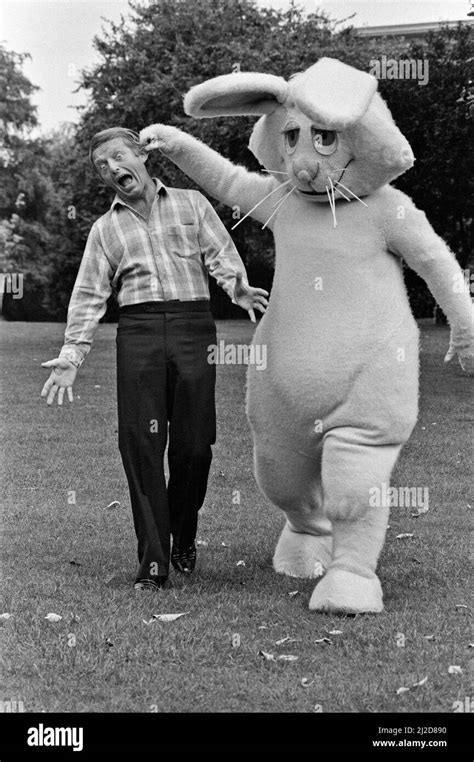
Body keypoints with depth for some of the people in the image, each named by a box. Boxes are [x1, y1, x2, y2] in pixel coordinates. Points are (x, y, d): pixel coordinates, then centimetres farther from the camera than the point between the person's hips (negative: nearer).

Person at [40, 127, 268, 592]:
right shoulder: (105, 228, 19)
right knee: (141, 446, -8)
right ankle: (153, 561, -1)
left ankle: (183, 537, 23)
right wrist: (70, 357, 5)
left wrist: (238, 287, -14)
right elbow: (89, 295, 15)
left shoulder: (191, 204, 16)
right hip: (138, 331, 1)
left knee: (194, 444, -2)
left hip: (193, 326, -1)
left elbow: (220, 253, 7)